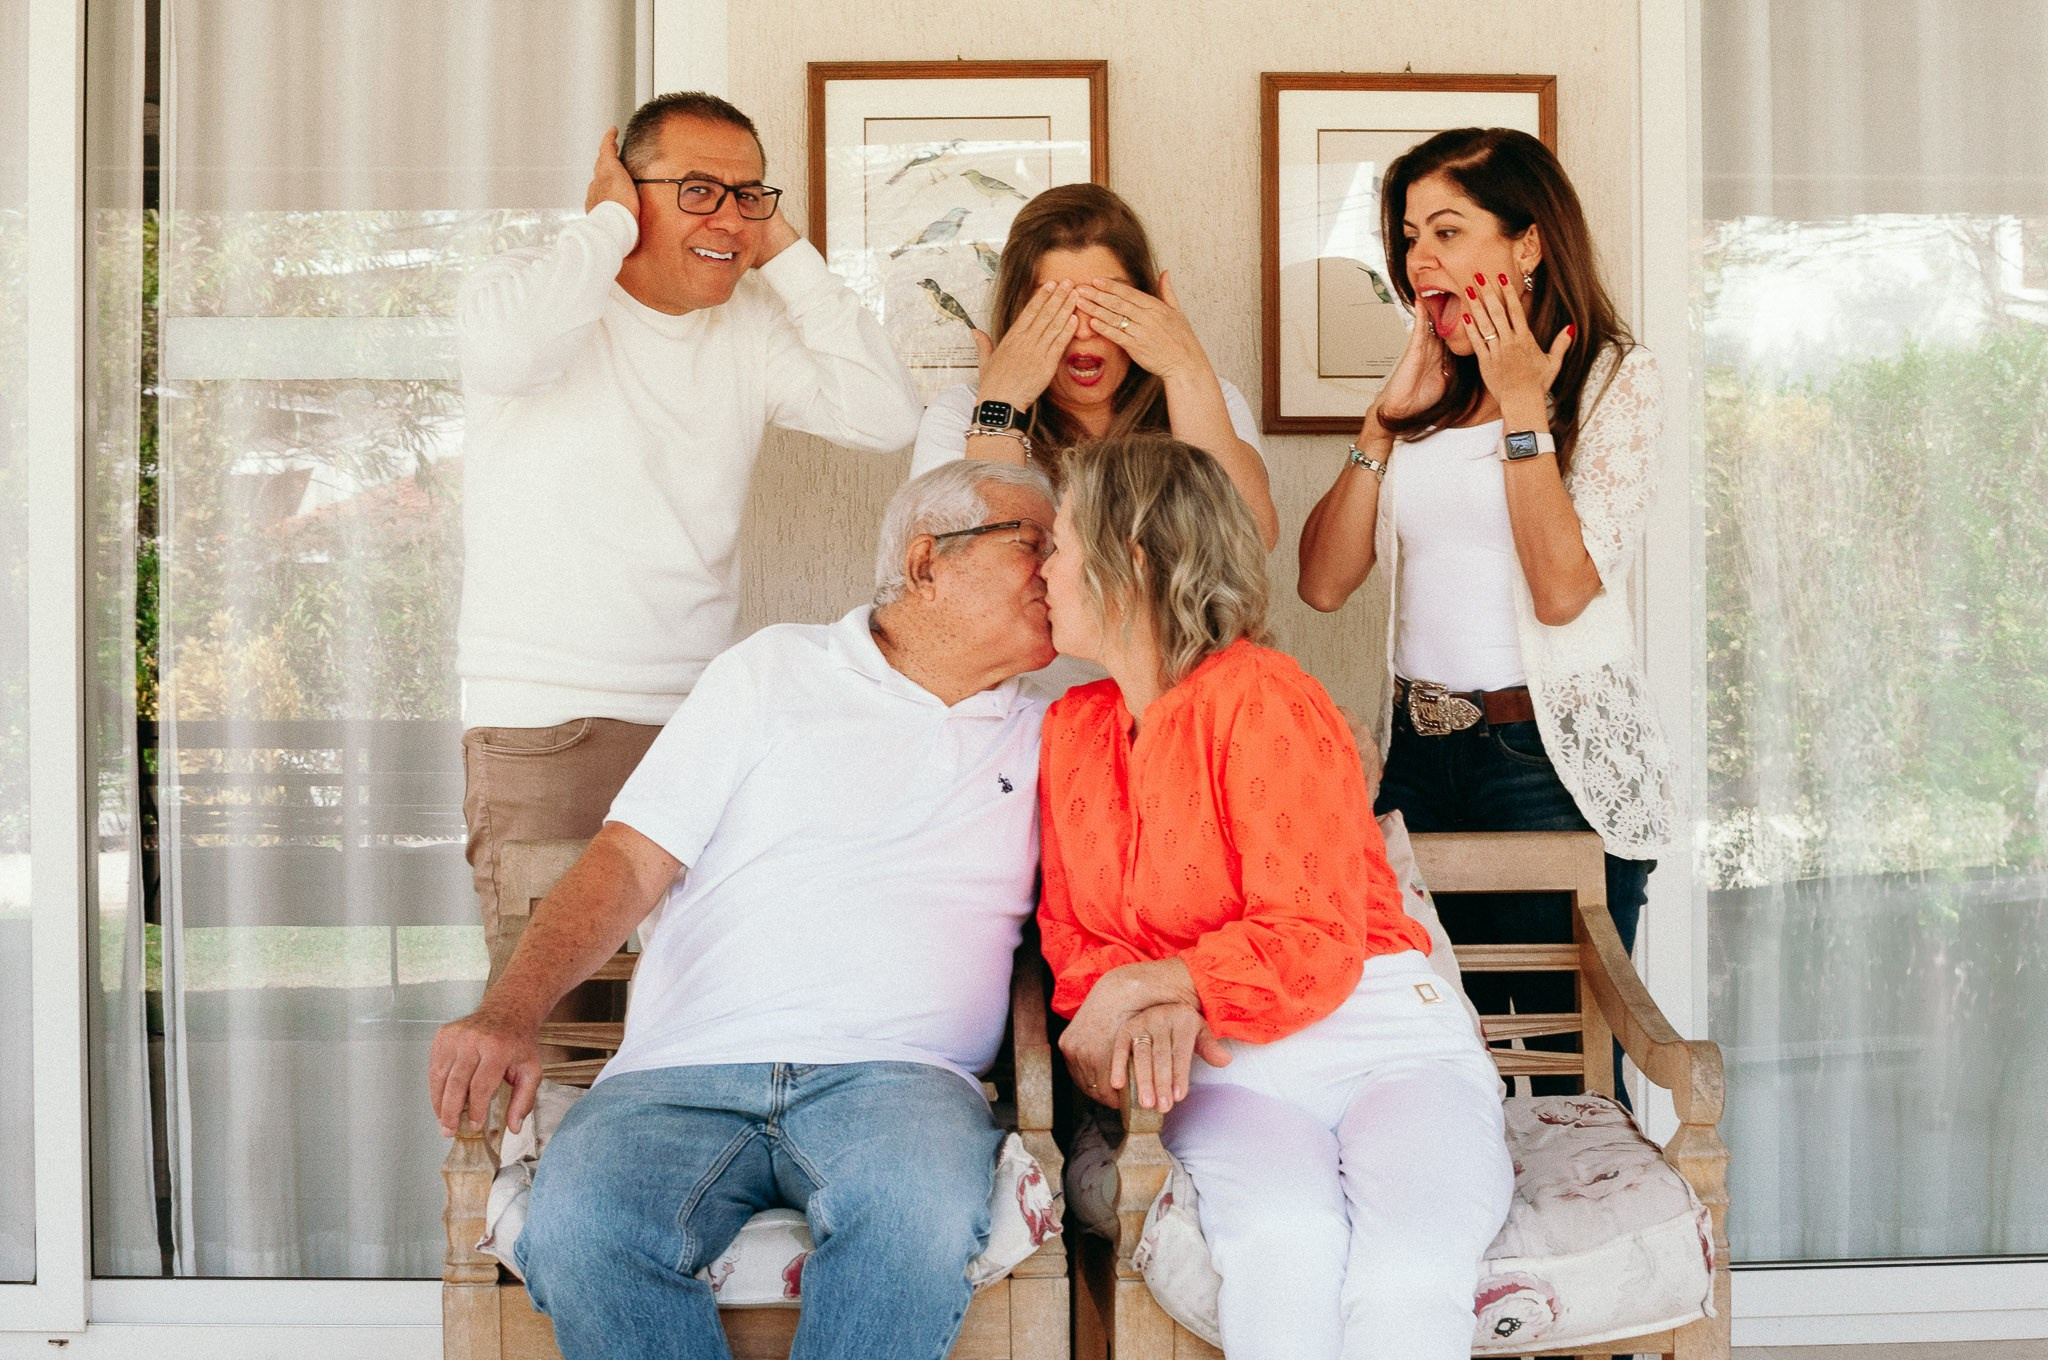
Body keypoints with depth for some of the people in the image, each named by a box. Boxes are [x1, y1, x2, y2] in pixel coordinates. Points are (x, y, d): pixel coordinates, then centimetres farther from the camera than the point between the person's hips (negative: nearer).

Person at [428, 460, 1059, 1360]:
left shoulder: (1041, 743, 22)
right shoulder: (775, 670, 16)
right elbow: (630, 861, 8)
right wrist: (511, 1011, -9)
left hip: (890, 1074, 1)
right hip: (686, 1076, 0)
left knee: (926, 1211, -37)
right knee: (577, 1228, -33)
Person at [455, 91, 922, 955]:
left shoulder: (752, 324, 10)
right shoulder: (538, 287, -2)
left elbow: (886, 416, -2)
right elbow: (501, 347, -28)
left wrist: (784, 252, 1)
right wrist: (608, 224, -11)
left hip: (701, 721, 4)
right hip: (541, 722, -4)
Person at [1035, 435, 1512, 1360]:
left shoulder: (1261, 702, -7)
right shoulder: (1071, 730, 15)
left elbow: (1312, 948, -13)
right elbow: (1071, 933, 13)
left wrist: (1138, 985, -14)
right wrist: (1160, 1014, -9)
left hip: (1384, 1041, -3)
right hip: (1229, 1066, 3)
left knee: (1410, 1270, -34)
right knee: (1285, 1242, -33)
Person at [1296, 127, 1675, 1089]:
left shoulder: (1614, 378, -2)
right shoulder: (1429, 390, 12)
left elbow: (1563, 588, -16)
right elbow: (1323, 582, 3)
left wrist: (1522, 410, -12)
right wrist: (1388, 416, 0)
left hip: (1556, 759, -5)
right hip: (1419, 754, 5)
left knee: (1573, 1077, 2)